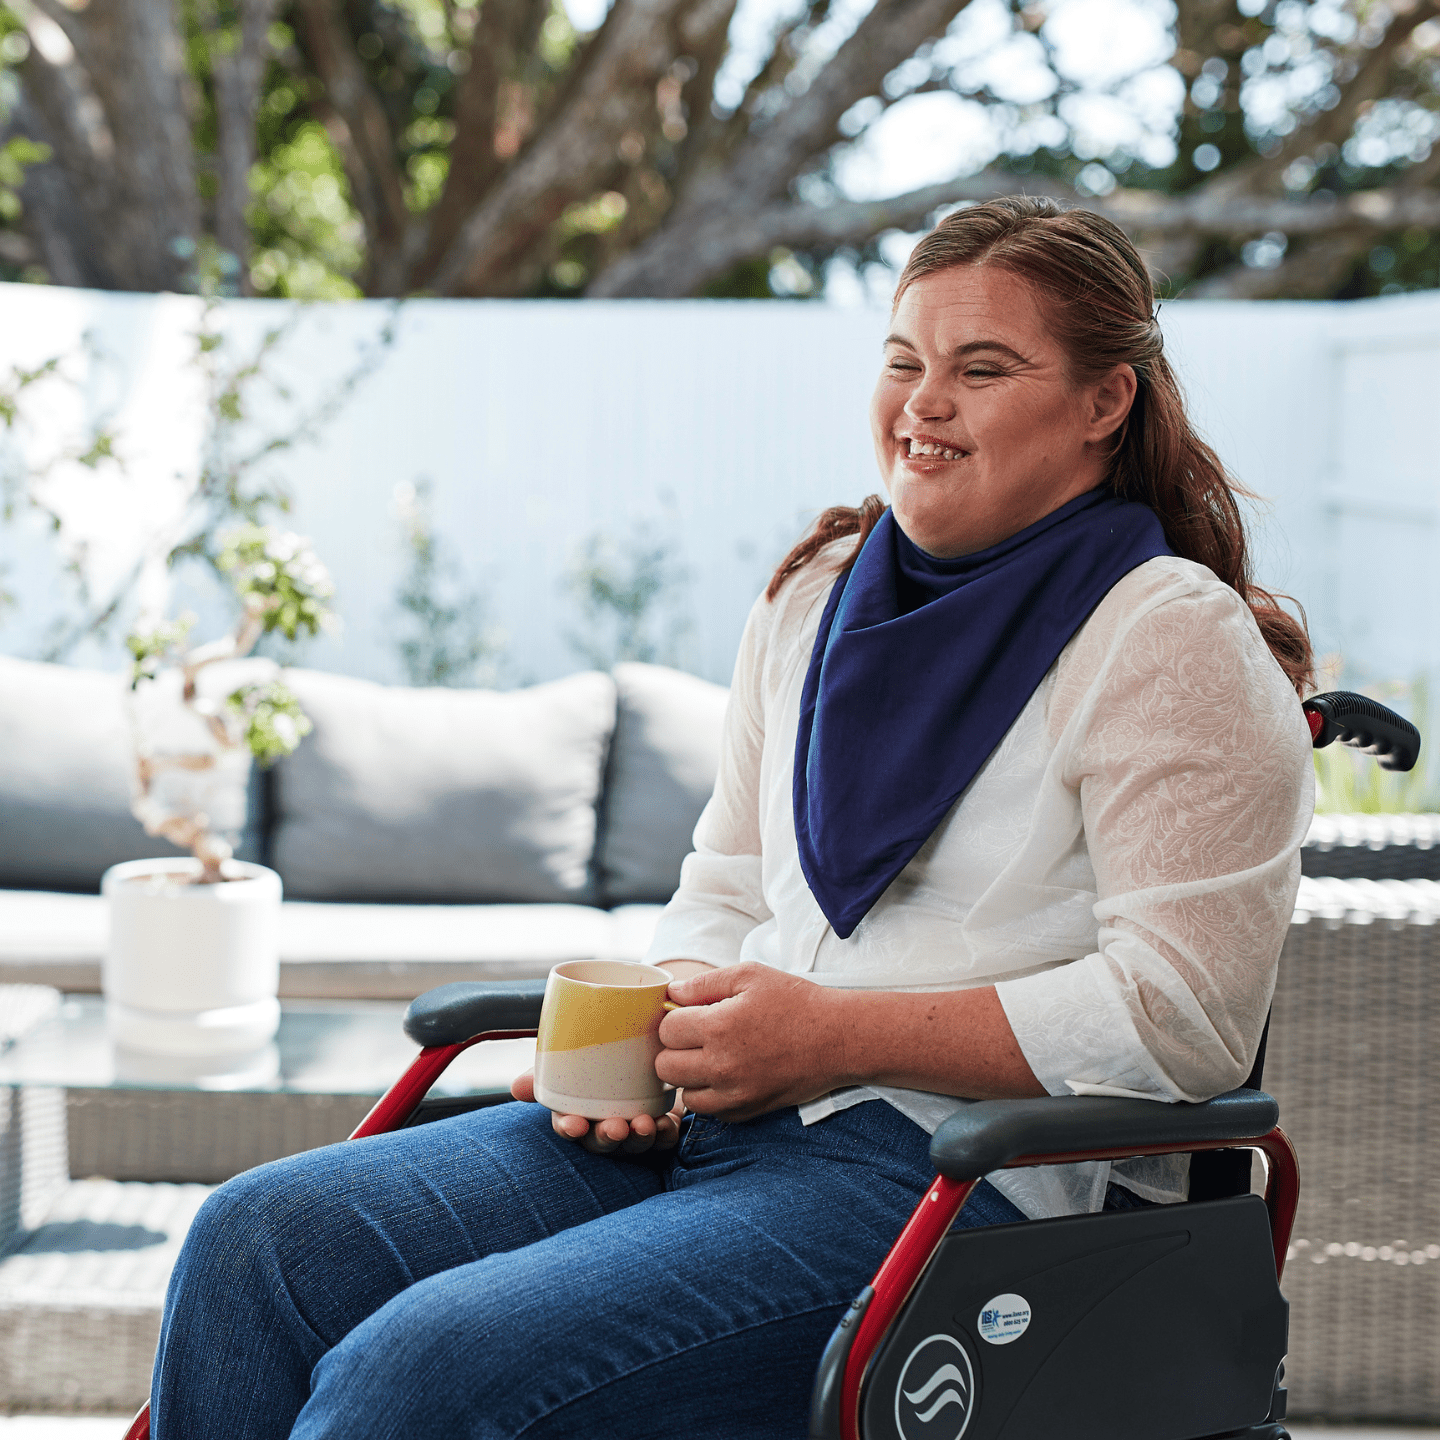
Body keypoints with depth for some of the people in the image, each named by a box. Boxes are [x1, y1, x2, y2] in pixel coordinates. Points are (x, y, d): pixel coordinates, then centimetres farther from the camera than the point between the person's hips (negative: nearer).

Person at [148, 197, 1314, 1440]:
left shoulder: (1176, 642, -6)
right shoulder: (819, 592, 16)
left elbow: (1187, 1011, -14)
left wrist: (838, 1034, -17)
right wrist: (649, 1037, -1)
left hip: (966, 1185, -7)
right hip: (715, 1124, 7)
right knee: (261, 1237, -10)